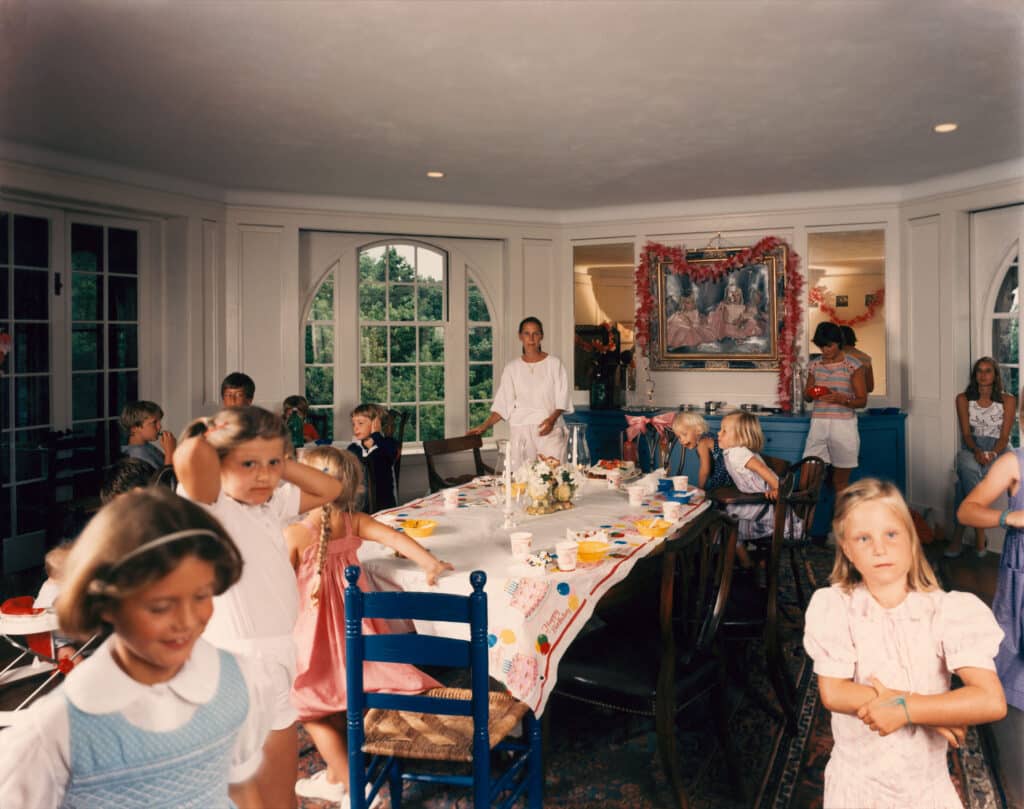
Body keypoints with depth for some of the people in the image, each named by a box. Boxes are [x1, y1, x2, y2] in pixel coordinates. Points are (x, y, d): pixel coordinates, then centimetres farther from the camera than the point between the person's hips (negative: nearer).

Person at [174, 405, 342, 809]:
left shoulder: (271, 504, 7)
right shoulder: (211, 509, -16)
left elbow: (328, 489, 18)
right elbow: (190, 457, -37)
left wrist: (279, 461, 6)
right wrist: (208, 436, -13)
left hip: (275, 652, 8)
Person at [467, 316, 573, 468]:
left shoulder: (554, 364, 5)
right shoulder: (512, 368, 9)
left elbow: (562, 399, 1)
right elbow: (502, 404, 8)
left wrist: (552, 419, -16)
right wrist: (484, 426, -1)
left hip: (549, 428, -1)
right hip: (520, 431, 1)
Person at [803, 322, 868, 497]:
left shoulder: (853, 365, -2)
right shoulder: (814, 365, 9)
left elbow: (862, 400, -2)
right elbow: (806, 396, 19)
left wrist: (840, 399, -21)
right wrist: (809, 394, -5)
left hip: (843, 425, -3)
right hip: (818, 424, 3)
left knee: (840, 481, 5)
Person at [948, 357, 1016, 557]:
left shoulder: (1007, 401, 3)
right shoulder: (963, 399, 7)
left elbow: (1004, 437, -3)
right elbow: (966, 433, -1)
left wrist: (992, 453, -24)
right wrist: (976, 451, -22)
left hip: (997, 450, -1)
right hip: (970, 449, 1)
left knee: (964, 480, -33)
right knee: (967, 467, -37)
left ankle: (958, 534, -29)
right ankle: (979, 532, -34)